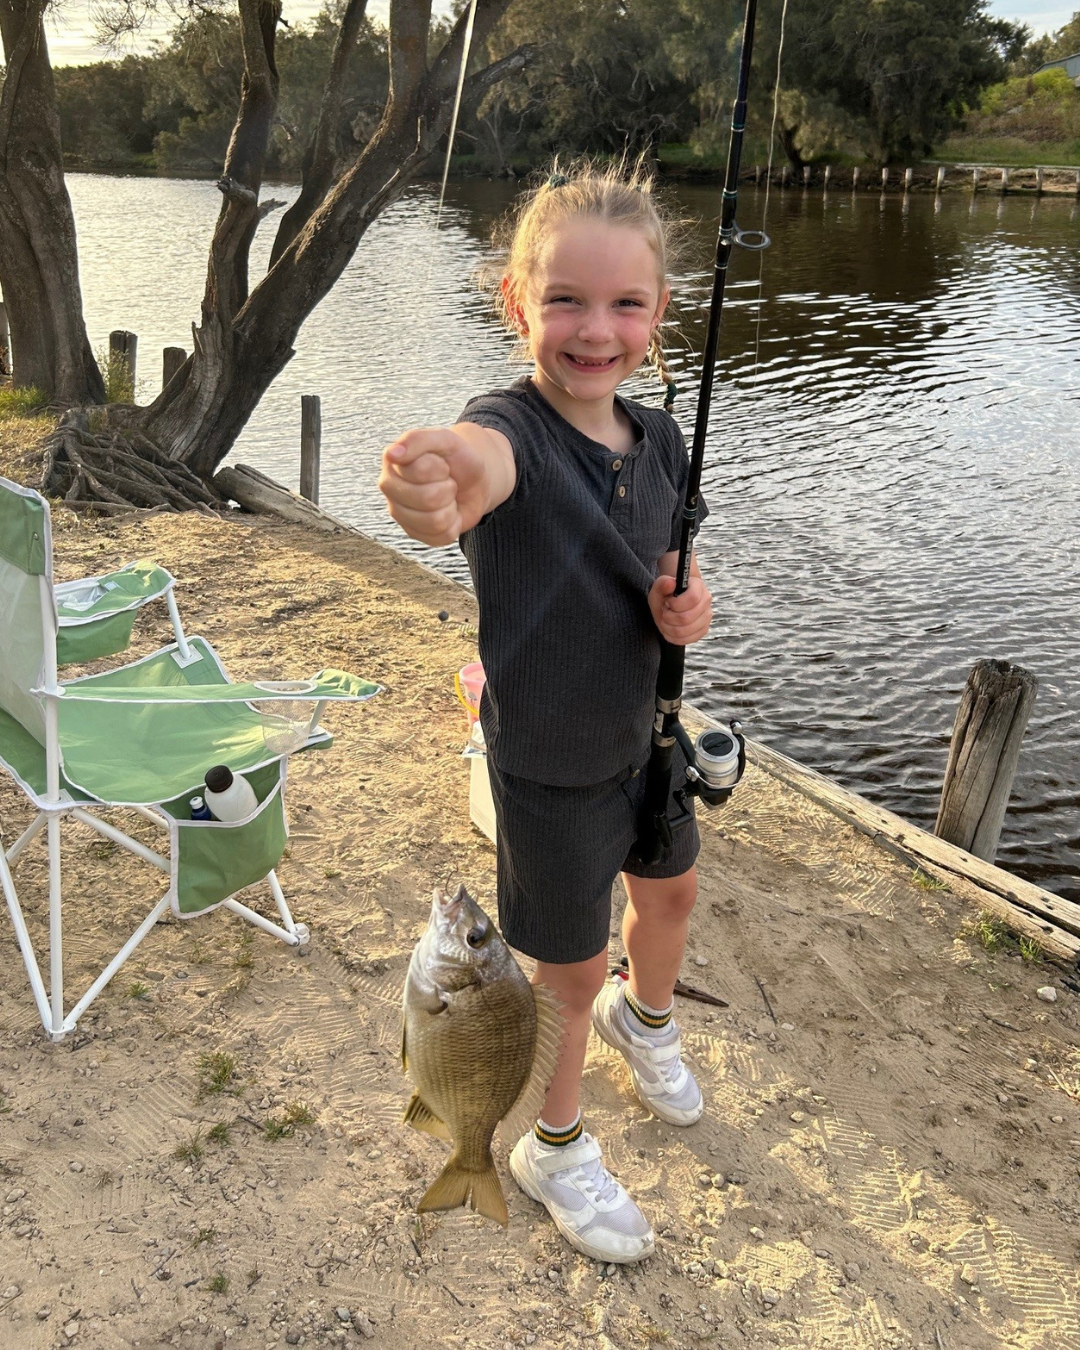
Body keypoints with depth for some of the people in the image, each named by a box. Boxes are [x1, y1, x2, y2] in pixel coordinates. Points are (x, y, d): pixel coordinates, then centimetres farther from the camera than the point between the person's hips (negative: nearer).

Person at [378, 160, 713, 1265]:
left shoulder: (657, 439, -5)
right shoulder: (511, 427, -26)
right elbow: (487, 458, -52)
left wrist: (684, 609, -14)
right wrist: (443, 487, -77)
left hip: (643, 728, 7)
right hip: (549, 763, -6)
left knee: (671, 888, 28)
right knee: (572, 970, 10)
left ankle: (643, 1017, 63)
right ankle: (554, 1148, 41)